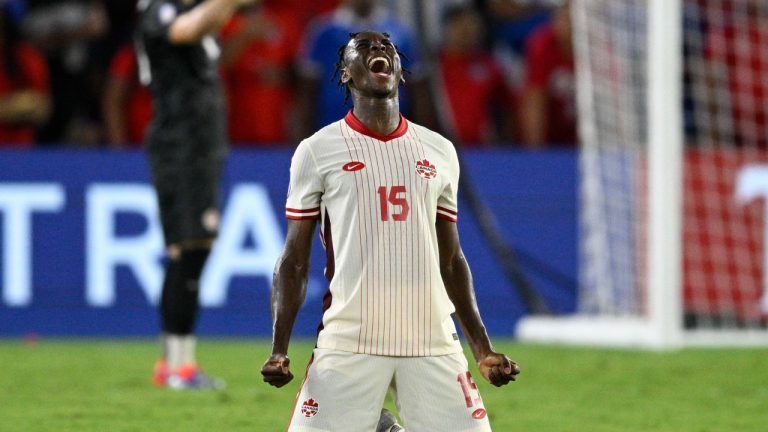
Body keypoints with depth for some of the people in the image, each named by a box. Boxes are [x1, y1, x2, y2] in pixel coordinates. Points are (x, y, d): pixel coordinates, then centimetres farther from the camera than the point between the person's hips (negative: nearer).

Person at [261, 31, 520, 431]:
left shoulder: (439, 151, 14)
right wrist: (279, 349, -7)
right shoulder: (318, 150, 4)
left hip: (433, 342, 3)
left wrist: (483, 349, 12)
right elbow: (294, 261, 4)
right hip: (348, 342, -3)